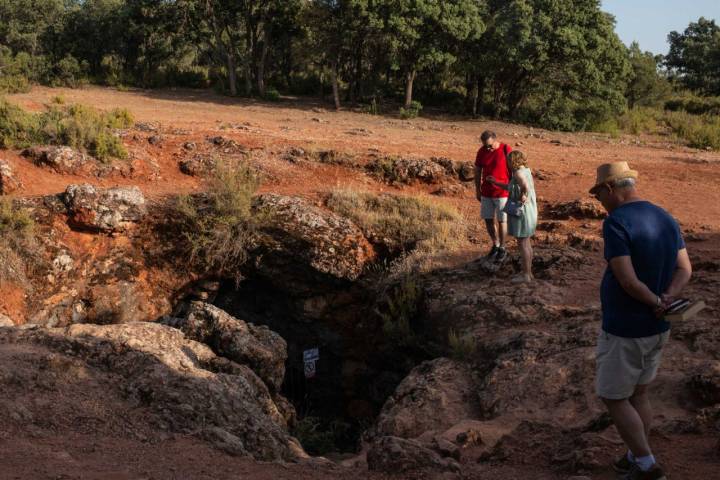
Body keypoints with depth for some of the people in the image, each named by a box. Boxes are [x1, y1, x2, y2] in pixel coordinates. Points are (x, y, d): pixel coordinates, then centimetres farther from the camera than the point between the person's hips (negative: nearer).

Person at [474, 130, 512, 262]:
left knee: (501, 221, 3)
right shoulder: (482, 151, -4)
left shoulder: (506, 150, -17)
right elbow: (477, 170, 6)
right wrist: (477, 190, 8)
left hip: (502, 192, -4)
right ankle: (495, 246, 30)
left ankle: (502, 249, 20)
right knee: (488, 220, 9)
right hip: (487, 192, 4)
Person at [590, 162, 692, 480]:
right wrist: (667, 299, -13)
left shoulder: (616, 222, -22)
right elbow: (684, 270, 2)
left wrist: (656, 303, -11)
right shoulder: (666, 219, 4)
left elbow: (627, 280, -27)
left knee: (613, 398, 8)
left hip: (624, 332, -8)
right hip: (657, 327, 8)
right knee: (638, 394, 20)